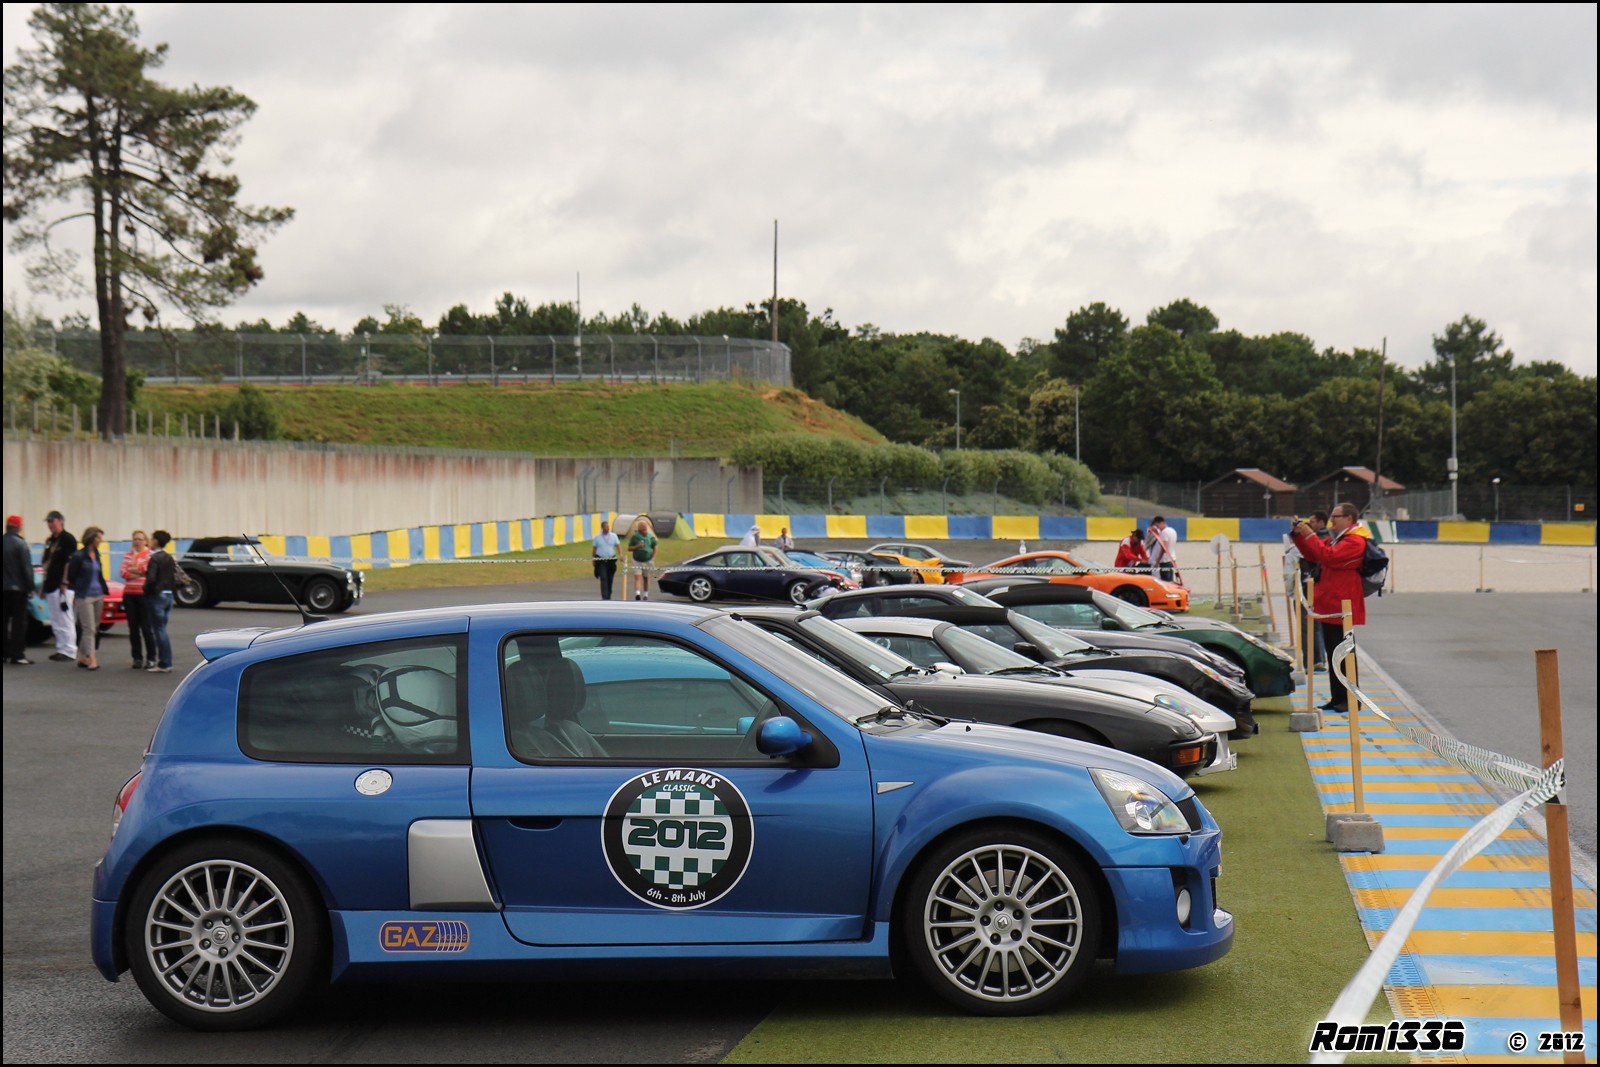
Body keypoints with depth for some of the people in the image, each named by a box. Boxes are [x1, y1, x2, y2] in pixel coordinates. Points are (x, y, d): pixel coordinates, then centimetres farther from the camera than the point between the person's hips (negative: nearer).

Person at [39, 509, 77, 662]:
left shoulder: (68, 539, -8)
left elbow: (70, 562, -14)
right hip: (51, 586, 9)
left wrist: (64, 584, -18)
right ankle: (61, 649, 17)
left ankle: (70, 651, -5)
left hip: (62, 586, -9)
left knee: (65, 620, -8)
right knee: (55, 622, 11)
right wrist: (43, 585, 18)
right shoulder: (49, 541, 17)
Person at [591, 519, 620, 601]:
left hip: (611, 560, 2)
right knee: (603, 578, -13)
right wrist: (593, 560, 5)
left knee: (610, 579, 7)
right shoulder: (597, 537, 2)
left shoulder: (613, 536, 5)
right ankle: (604, 597, -17)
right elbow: (594, 549, 7)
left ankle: (608, 596, 21)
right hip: (601, 560, -2)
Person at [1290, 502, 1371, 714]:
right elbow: (1312, 555, 23)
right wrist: (1298, 535, 10)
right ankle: (1337, 698, 16)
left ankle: (1351, 700, 1)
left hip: (1342, 608, -10)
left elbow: (1329, 556, -25)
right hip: (1329, 606, 10)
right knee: (1333, 653, 11)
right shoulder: (1336, 538, 19)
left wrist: (1309, 535, -20)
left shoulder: (1355, 541, -13)